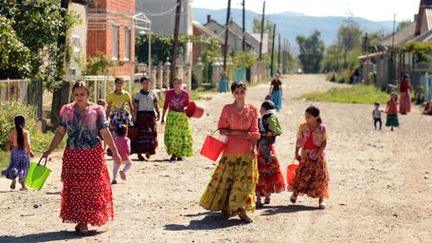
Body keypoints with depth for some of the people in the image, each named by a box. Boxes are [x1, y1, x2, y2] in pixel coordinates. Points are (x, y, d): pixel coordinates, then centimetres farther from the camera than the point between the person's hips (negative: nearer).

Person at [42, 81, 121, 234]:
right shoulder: (66, 110, 6)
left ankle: (85, 221, 8)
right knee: (74, 188, 1)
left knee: (92, 188, -1)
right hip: (72, 155, 2)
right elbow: (60, 132, 9)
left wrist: (115, 152, -2)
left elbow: (105, 133, 0)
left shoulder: (97, 110, 0)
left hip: (93, 154, -2)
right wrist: (50, 150, 3)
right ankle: (80, 221, 8)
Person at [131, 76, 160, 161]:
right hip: (140, 115, -2)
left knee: (151, 134, -4)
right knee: (140, 134, -6)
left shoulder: (153, 94, 12)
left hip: (151, 115, 2)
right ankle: (139, 153, -3)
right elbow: (135, 106, 1)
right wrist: (134, 115, -13)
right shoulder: (138, 95, 6)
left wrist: (158, 113, -6)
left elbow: (156, 105, 8)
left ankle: (148, 151, 10)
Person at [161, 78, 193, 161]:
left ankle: (180, 154, 12)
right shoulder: (169, 93, 2)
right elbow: (165, 105, 9)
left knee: (182, 135, -1)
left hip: (182, 116, 0)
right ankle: (173, 153, 5)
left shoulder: (185, 94, 1)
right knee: (171, 135, -8)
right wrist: (163, 117, 9)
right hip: (172, 116, 0)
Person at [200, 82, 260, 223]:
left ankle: (240, 209, -1)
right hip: (231, 149, -1)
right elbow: (222, 129, 0)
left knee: (245, 179, -3)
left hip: (247, 151, 1)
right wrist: (239, 133, -11)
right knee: (226, 177, 1)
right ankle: (224, 206, 13)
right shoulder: (227, 109, 2)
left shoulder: (252, 110, 6)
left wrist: (253, 148, -6)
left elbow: (254, 132, 5)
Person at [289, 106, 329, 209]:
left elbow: (324, 142, -5)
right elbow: (299, 141, 9)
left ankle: (321, 201, 3)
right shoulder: (303, 127, 1)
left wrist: (318, 154, -14)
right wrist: (296, 153, 5)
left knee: (320, 177, -2)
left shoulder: (321, 128, -5)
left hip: (318, 155, -1)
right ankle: (295, 193, 10)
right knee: (302, 174, -6)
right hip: (305, 154, 1)